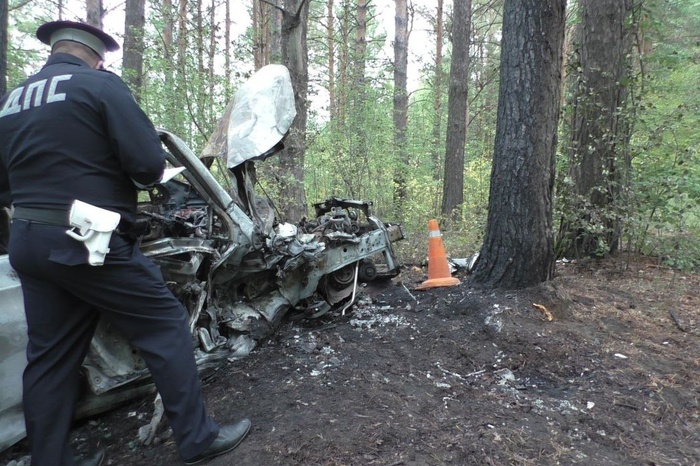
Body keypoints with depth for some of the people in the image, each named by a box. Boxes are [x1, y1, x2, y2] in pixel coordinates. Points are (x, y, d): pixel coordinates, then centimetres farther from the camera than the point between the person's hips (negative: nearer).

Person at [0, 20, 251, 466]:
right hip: (87, 243, -7)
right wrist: (119, 175, 7)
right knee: (166, 325, 2)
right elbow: (149, 165, -13)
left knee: (50, 355, 15)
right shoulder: (100, 84, -5)